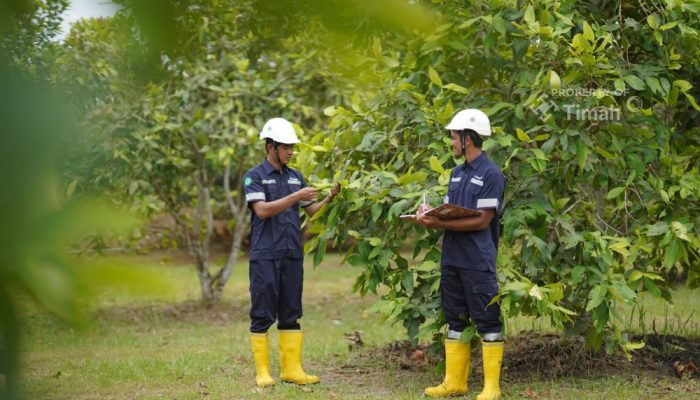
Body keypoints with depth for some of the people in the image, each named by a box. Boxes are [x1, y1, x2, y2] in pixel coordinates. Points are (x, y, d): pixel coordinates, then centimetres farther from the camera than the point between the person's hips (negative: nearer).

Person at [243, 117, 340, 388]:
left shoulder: (295, 177, 13)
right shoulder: (254, 176, -3)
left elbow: (312, 211, 12)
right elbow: (262, 210, -16)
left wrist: (330, 198, -6)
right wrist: (296, 196, -22)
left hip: (292, 255, 5)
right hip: (265, 256, -5)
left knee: (291, 314, 7)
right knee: (262, 315, -2)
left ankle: (292, 369, 10)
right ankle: (262, 372, 2)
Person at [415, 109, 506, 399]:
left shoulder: (491, 175, -10)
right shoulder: (457, 173, 15)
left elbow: (482, 220, -16)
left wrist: (439, 224, -20)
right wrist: (429, 215, -5)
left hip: (478, 261, -9)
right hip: (451, 258, 9)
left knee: (487, 321, -3)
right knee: (455, 320, 12)